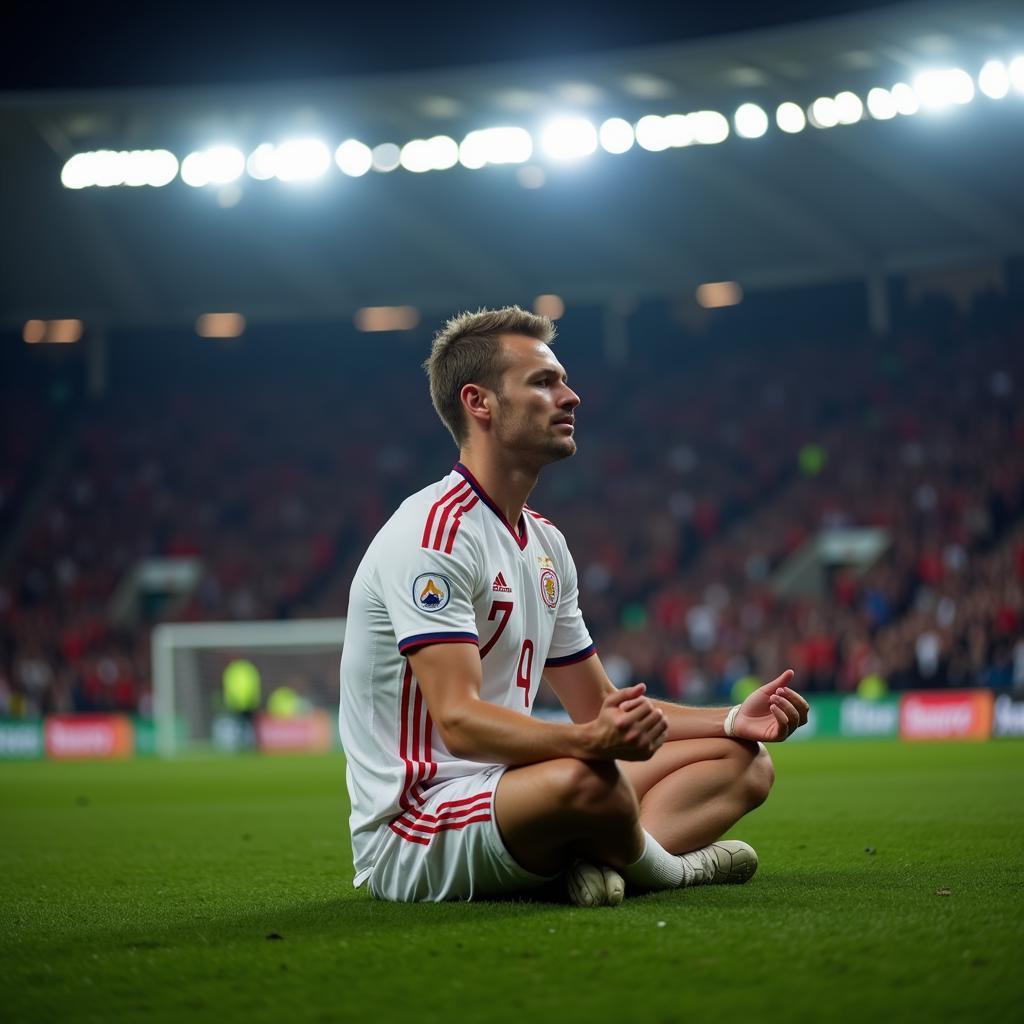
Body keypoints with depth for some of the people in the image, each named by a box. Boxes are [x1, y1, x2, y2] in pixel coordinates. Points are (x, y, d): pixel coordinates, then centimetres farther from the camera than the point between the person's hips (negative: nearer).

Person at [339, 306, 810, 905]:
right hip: (412, 827, -10)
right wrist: (590, 740, -42)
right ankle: (670, 868, -6)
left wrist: (732, 720, 5)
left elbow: (600, 706, 18)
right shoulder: (434, 533, -16)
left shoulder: (547, 542, 14)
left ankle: (595, 862, -17)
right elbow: (460, 721, -26)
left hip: (509, 797, 10)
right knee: (581, 780, -40)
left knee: (744, 760, 9)